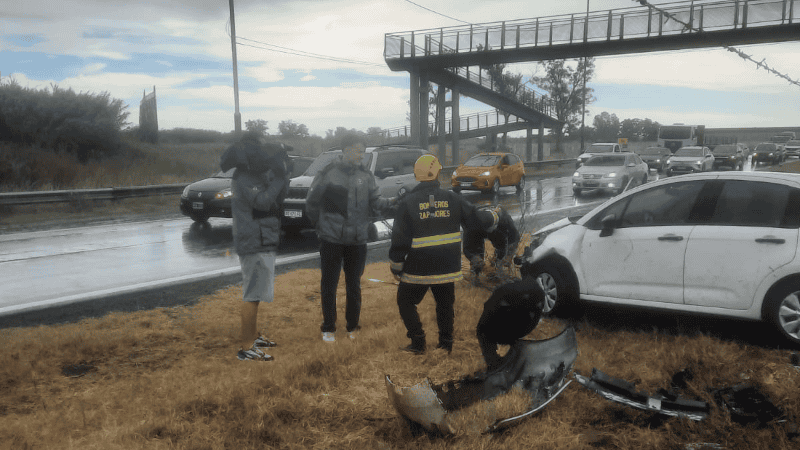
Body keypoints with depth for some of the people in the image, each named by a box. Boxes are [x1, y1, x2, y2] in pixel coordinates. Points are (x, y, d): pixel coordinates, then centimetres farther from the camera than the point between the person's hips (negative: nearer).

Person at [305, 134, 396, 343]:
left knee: (354, 285, 12)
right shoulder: (328, 173, -6)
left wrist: (392, 201, -19)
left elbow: (375, 203, -1)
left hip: (357, 241, 3)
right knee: (329, 284, 7)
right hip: (331, 240, -2)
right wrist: (320, 225, 3)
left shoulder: (366, 176, 4)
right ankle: (329, 328, 21)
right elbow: (312, 203, 1)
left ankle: (352, 327, 26)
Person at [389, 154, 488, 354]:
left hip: (418, 269, -3)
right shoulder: (452, 199, -2)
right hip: (447, 267, 3)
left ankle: (418, 343, 14)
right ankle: (446, 343, 26)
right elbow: (476, 218, 9)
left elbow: (399, 239, -9)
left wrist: (396, 267, 1)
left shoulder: (408, 202, -9)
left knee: (405, 301, 15)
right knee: (445, 304, 20)